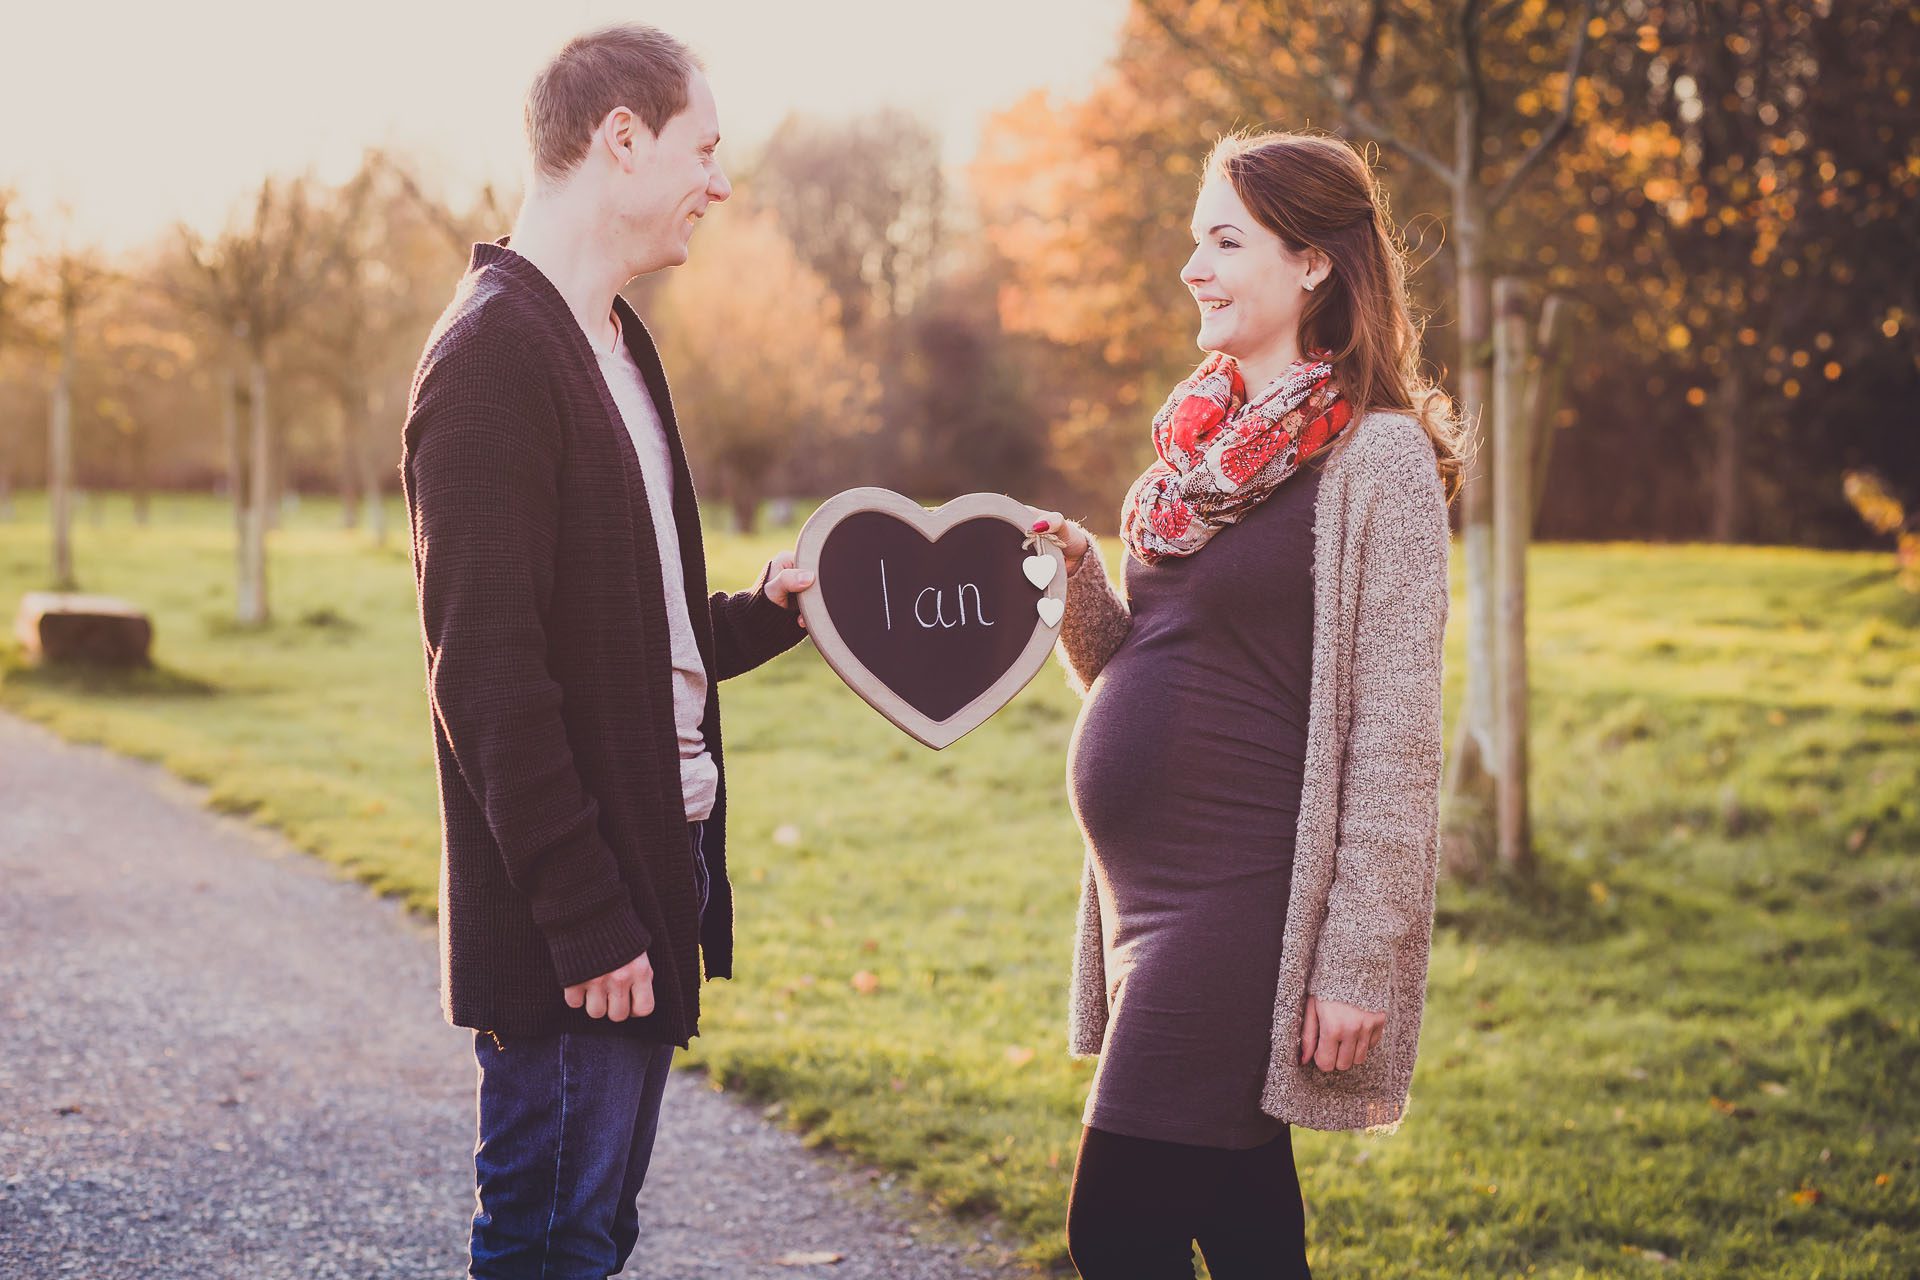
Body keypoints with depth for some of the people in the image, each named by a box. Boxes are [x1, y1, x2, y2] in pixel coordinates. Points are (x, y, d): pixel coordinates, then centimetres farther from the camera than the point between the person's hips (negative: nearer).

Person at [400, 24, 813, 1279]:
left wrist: (766, 607, 5)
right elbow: (487, 671, -21)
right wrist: (586, 921, -21)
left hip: (657, 870, 9)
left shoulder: (615, 348, 17)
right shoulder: (493, 357, -15)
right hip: (570, 928, -9)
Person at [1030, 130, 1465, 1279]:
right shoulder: (1212, 439, 13)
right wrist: (1077, 576, 0)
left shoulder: (1375, 456, -11)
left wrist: (1357, 961, -17)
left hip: (1243, 900, -8)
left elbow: (1395, 738, -14)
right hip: (1149, 885, 8)